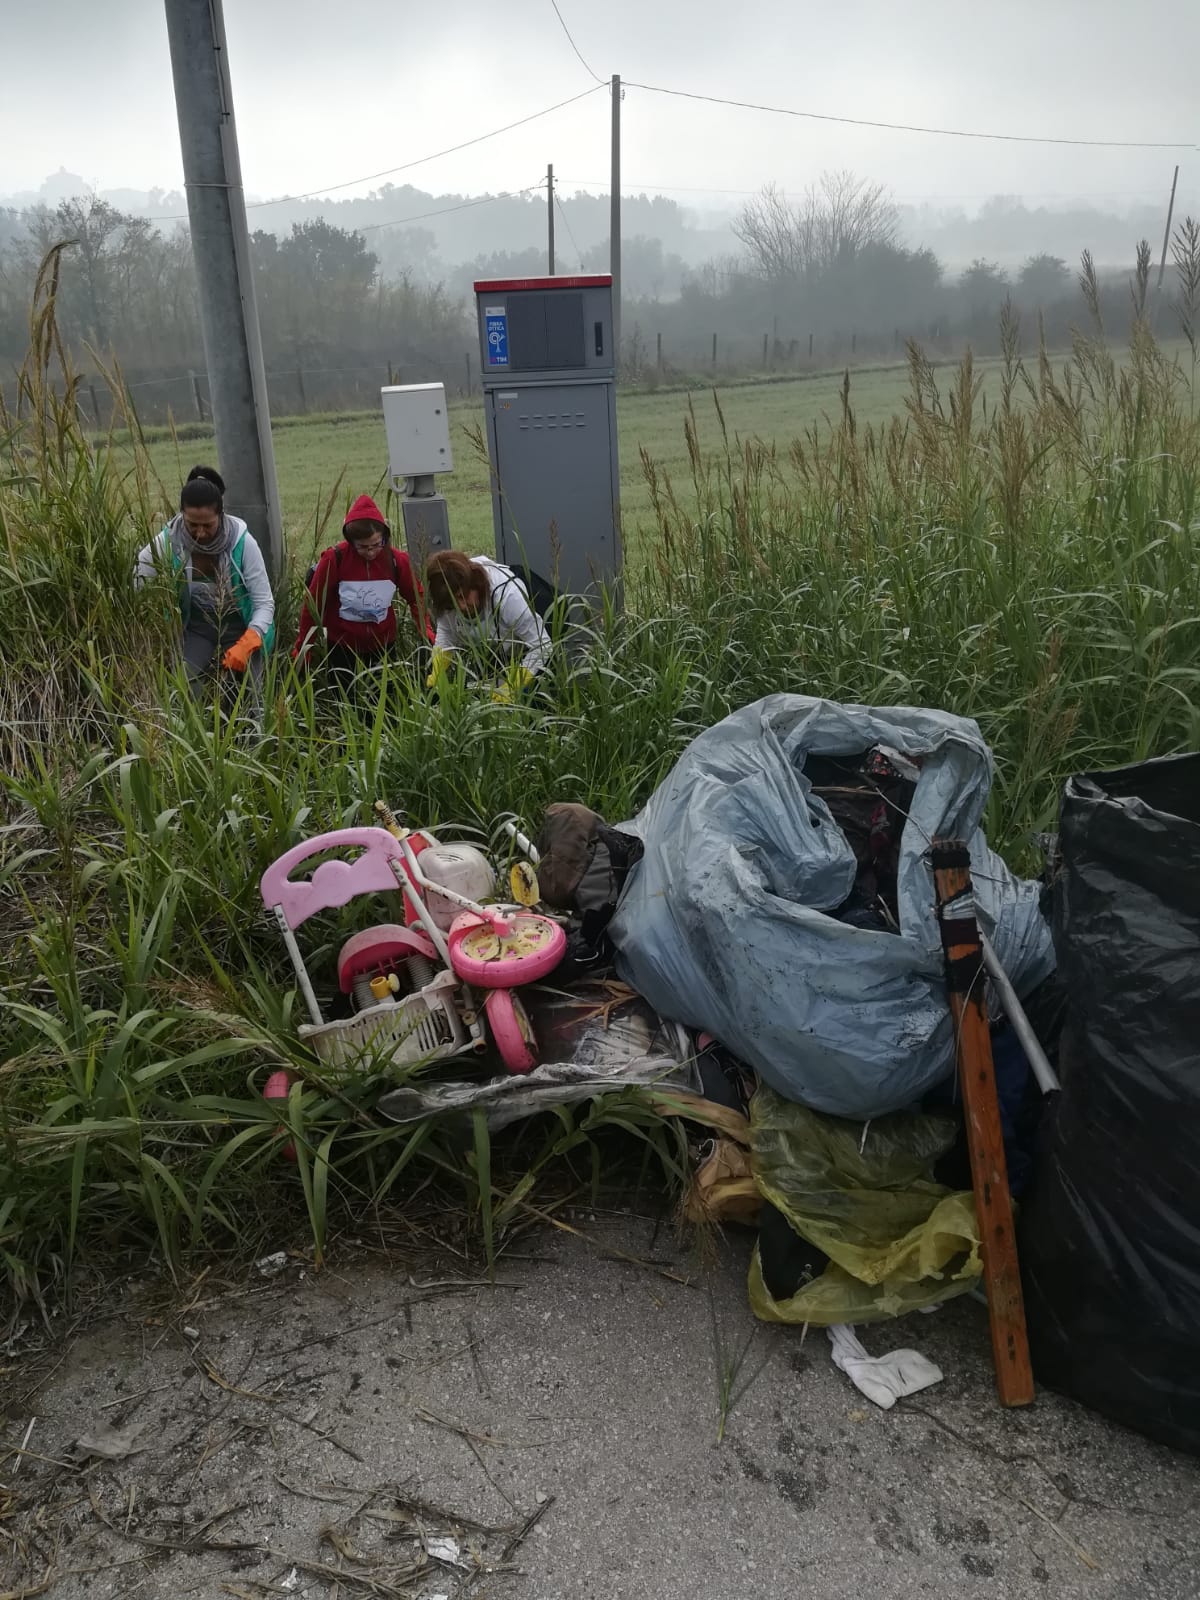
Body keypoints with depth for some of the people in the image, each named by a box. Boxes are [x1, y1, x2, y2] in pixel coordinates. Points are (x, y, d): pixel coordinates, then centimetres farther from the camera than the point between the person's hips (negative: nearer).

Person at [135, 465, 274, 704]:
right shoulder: (168, 542, -15)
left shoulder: (242, 542, -18)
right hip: (195, 628, 1)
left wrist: (246, 644, -30)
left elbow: (265, 603, -14)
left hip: (239, 626, -1)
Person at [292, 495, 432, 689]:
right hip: (342, 646, -2)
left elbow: (416, 597, 2)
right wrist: (302, 650, -3)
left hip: (383, 644, 2)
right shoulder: (334, 559, -17)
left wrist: (426, 632, -13)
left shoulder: (396, 560, -11)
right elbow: (314, 604, -8)